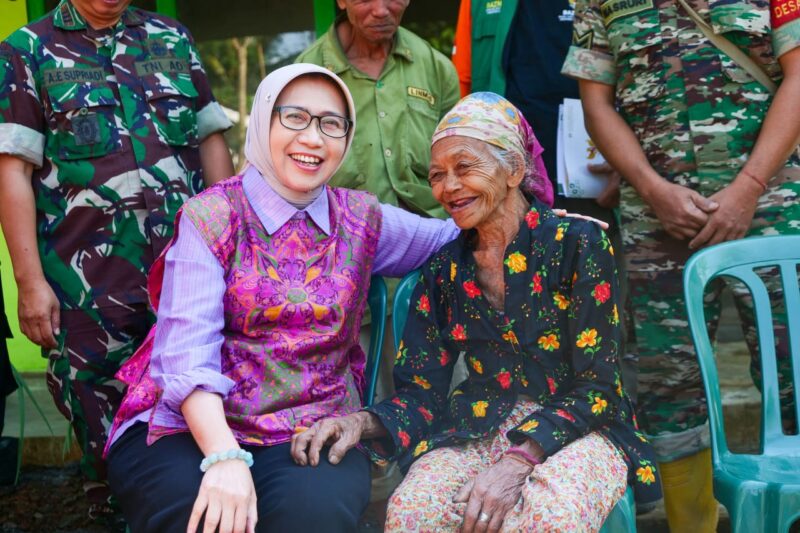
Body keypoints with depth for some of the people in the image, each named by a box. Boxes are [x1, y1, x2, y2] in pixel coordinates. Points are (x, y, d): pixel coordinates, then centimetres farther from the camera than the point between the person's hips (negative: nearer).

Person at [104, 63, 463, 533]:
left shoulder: (362, 220, 10)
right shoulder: (211, 217, -3)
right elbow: (188, 352, -14)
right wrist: (225, 457, -28)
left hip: (312, 432, 3)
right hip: (195, 427, -2)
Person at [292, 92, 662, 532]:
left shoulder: (577, 244, -4)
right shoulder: (443, 269, 10)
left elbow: (595, 386, -8)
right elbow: (423, 393, 7)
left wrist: (519, 460, -23)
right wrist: (363, 422, -16)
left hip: (575, 431, -3)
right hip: (478, 434, 3)